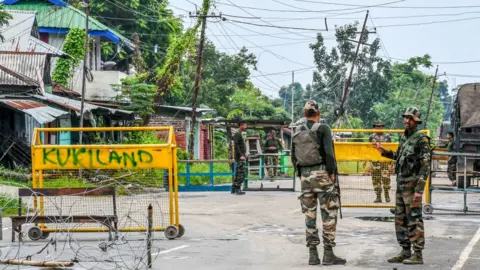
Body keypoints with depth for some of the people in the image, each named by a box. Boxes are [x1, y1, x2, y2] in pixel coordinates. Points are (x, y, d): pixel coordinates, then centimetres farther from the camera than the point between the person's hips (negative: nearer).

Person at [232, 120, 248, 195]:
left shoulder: (240, 134, 20)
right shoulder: (237, 134, -10)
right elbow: (236, 145, -19)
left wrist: (245, 153, 22)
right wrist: (241, 155, -24)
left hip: (242, 157, 10)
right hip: (240, 158, -10)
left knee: (238, 174, 11)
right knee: (241, 174, -11)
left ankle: (234, 189, 14)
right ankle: (237, 189, -11)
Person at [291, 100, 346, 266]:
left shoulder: (297, 132, 10)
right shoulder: (323, 129, -7)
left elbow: (293, 157, 12)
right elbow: (329, 153, -15)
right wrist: (331, 172, -8)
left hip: (305, 176, 6)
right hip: (321, 174, -6)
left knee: (309, 215, 8)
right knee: (329, 213, -2)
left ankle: (313, 255, 7)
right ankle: (328, 254, -5)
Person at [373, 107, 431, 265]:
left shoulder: (421, 139, -12)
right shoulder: (404, 137, 13)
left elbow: (425, 166, -17)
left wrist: (419, 189, -22)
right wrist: (383, 151, 17)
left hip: (412, 185, -9)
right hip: (401, 184, 9)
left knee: (413, 220, -6)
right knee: (401, 220, 11)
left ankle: (417, 255, -2)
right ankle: (405, 252, 18)